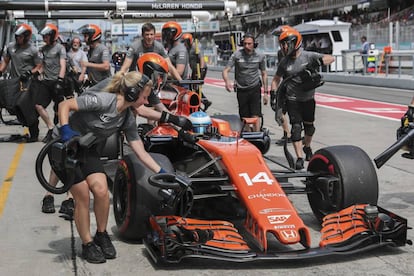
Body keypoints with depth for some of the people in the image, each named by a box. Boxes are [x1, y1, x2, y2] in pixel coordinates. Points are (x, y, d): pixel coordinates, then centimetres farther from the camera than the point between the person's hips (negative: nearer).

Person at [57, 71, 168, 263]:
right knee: (83, 196, -7)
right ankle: (87, 244, 11)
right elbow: (64, 105, -23)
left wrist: (161, 173, -4)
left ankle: (101, 235, 11)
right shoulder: (102, 100, -26)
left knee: (101, 190, -12)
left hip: (87, 150, 6)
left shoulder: (127, 118, -5)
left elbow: (141, 153, -1)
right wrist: (65, 130, -35)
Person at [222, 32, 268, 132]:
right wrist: (227, 82, -34)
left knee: (255, 116, -11)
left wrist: (266, 92, 7)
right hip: (241, 90, 0)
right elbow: (225, 70, -11)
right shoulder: (236, 55, -8)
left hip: (255, 89, 0)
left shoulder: (260, 57, -1)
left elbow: (264, 74, 9)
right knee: (244, 118, 6)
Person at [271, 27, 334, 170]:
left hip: (308, 98, 0)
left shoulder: (309, 56, -9)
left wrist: (317, 63, -30)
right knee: (296, 127, -10)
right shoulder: (284, 62, -2)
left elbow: (330, 58, -13)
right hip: (292, 99, 0)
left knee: (309, 125, 14)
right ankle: (299, 158, -9)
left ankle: (307, 147, 42)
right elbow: (276, 79, 10)